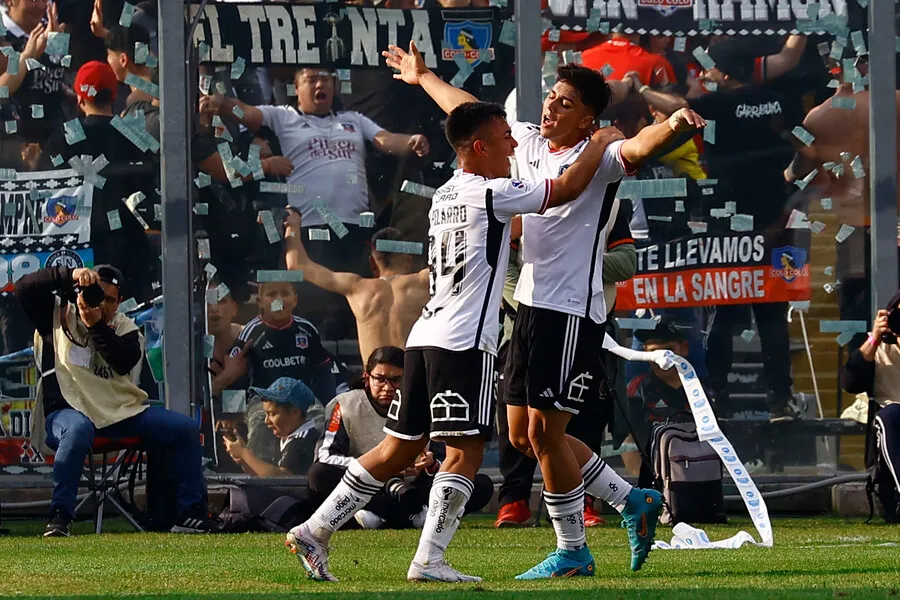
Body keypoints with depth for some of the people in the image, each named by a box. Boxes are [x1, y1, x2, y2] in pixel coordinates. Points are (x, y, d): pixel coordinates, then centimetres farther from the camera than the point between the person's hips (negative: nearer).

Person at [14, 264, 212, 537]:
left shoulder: (125, 328, 11)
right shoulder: (57, 315, 6)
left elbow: (125, 362, -10)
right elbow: (24, 288, -12)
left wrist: (96, 325, -20)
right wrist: (71, 276, -23)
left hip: (122, 412, 5)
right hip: (66, 410, -5)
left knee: (185, 428, -7)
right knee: (78, 429, -42)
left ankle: (191, 513, -3)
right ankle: (60, 517, -38)